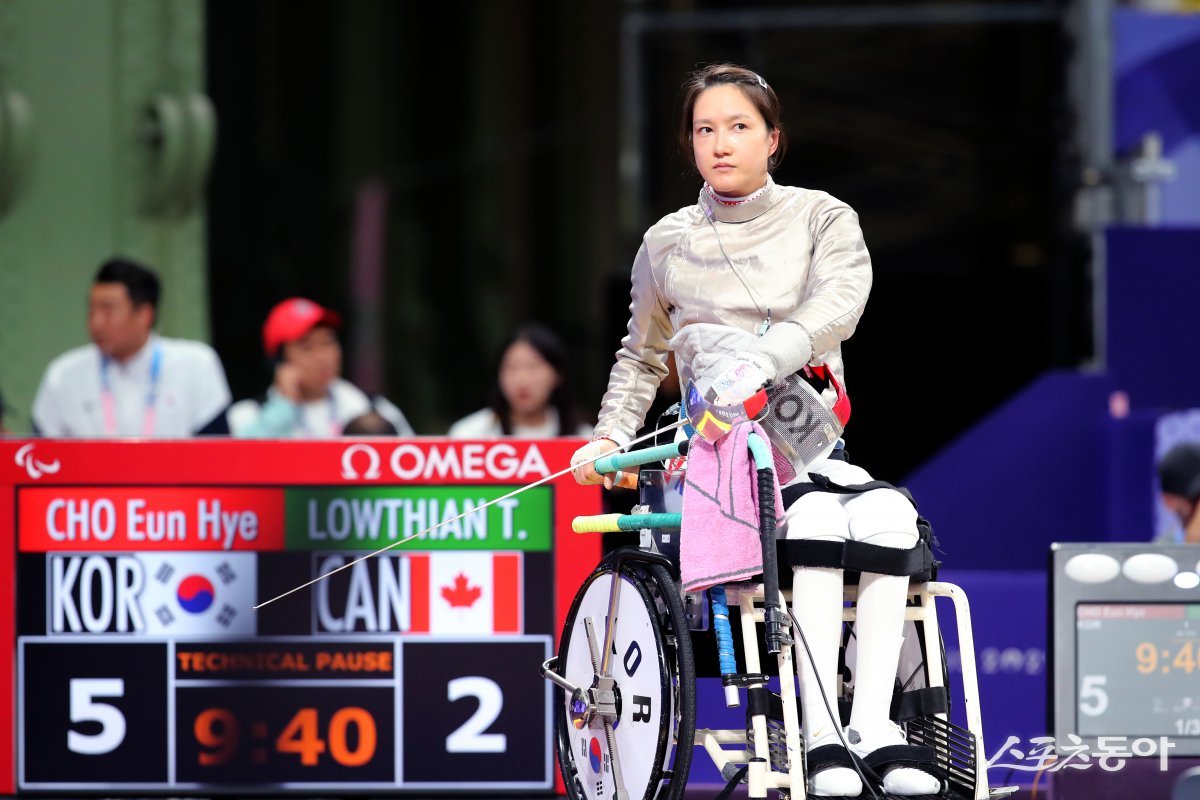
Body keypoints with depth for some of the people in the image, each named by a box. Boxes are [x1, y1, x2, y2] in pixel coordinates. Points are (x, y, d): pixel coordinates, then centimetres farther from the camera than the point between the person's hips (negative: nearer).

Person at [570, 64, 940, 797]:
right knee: (819, 517, -35)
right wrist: (610, 438, 16)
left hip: (813, 446, 1)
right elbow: (642, 357, 31)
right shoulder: (669, 244, 16)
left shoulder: (824, 219, 10)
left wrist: (761, 363, -29)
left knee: (888, 513, -34)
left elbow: (838, 303, -11)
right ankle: (823, 735, -43)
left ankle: (875, 727, -39)